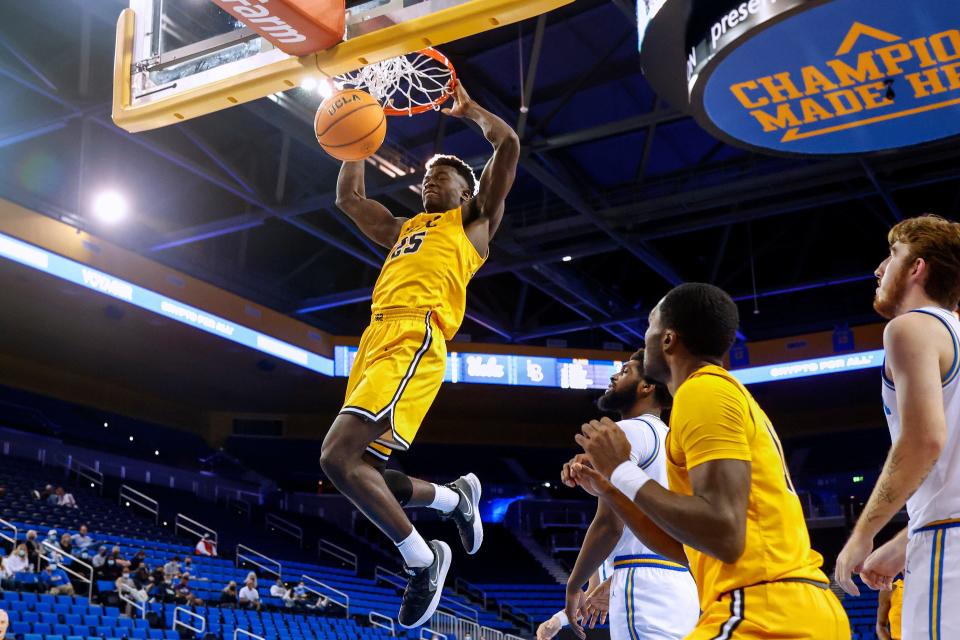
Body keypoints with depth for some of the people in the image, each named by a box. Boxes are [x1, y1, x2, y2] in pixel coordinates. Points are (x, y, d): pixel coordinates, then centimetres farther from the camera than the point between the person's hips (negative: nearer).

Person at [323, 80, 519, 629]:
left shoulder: (473, 221, 17)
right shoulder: (403, 229, 35)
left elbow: (509, 144, 10)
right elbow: (349, 198, 44)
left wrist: (469, 109, 24)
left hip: (414, 339, -8)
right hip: (377, 338, 8)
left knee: (340, 456, -22)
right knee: (360, 469, 2)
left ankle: (423, 560, -9)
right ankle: (455, 497, 23)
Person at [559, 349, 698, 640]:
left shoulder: (628, 430, -7)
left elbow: (609, 524, -14)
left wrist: (573, 585, -2)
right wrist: (612, 586, 31)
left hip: (646, 589, -9)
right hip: (679, 587, 9)